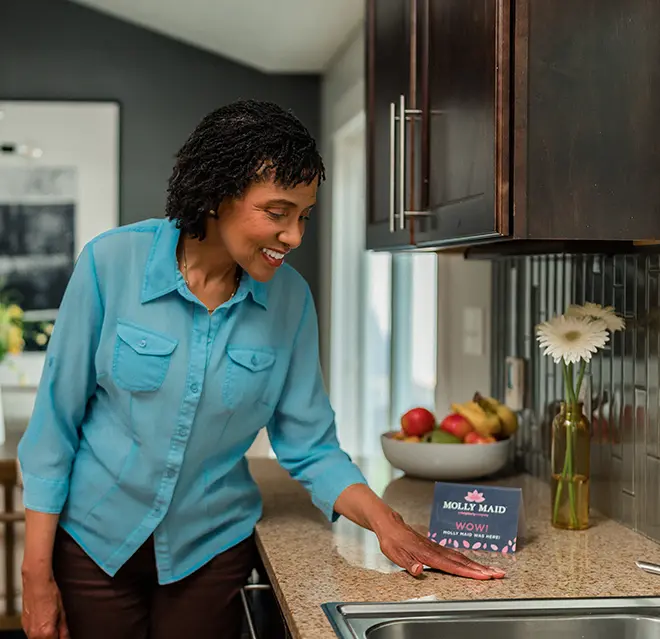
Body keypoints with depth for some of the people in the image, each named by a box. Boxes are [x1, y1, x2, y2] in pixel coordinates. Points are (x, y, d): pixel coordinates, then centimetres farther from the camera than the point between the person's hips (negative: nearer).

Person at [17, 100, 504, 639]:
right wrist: (37, 574, -10)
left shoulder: (290, 297, -10)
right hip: (94, 538, -1)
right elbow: (56, 420, -10)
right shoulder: (113, 262, -16)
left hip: (211, 549, 2)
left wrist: (387, 524, -20)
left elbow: (311, 448, -3)